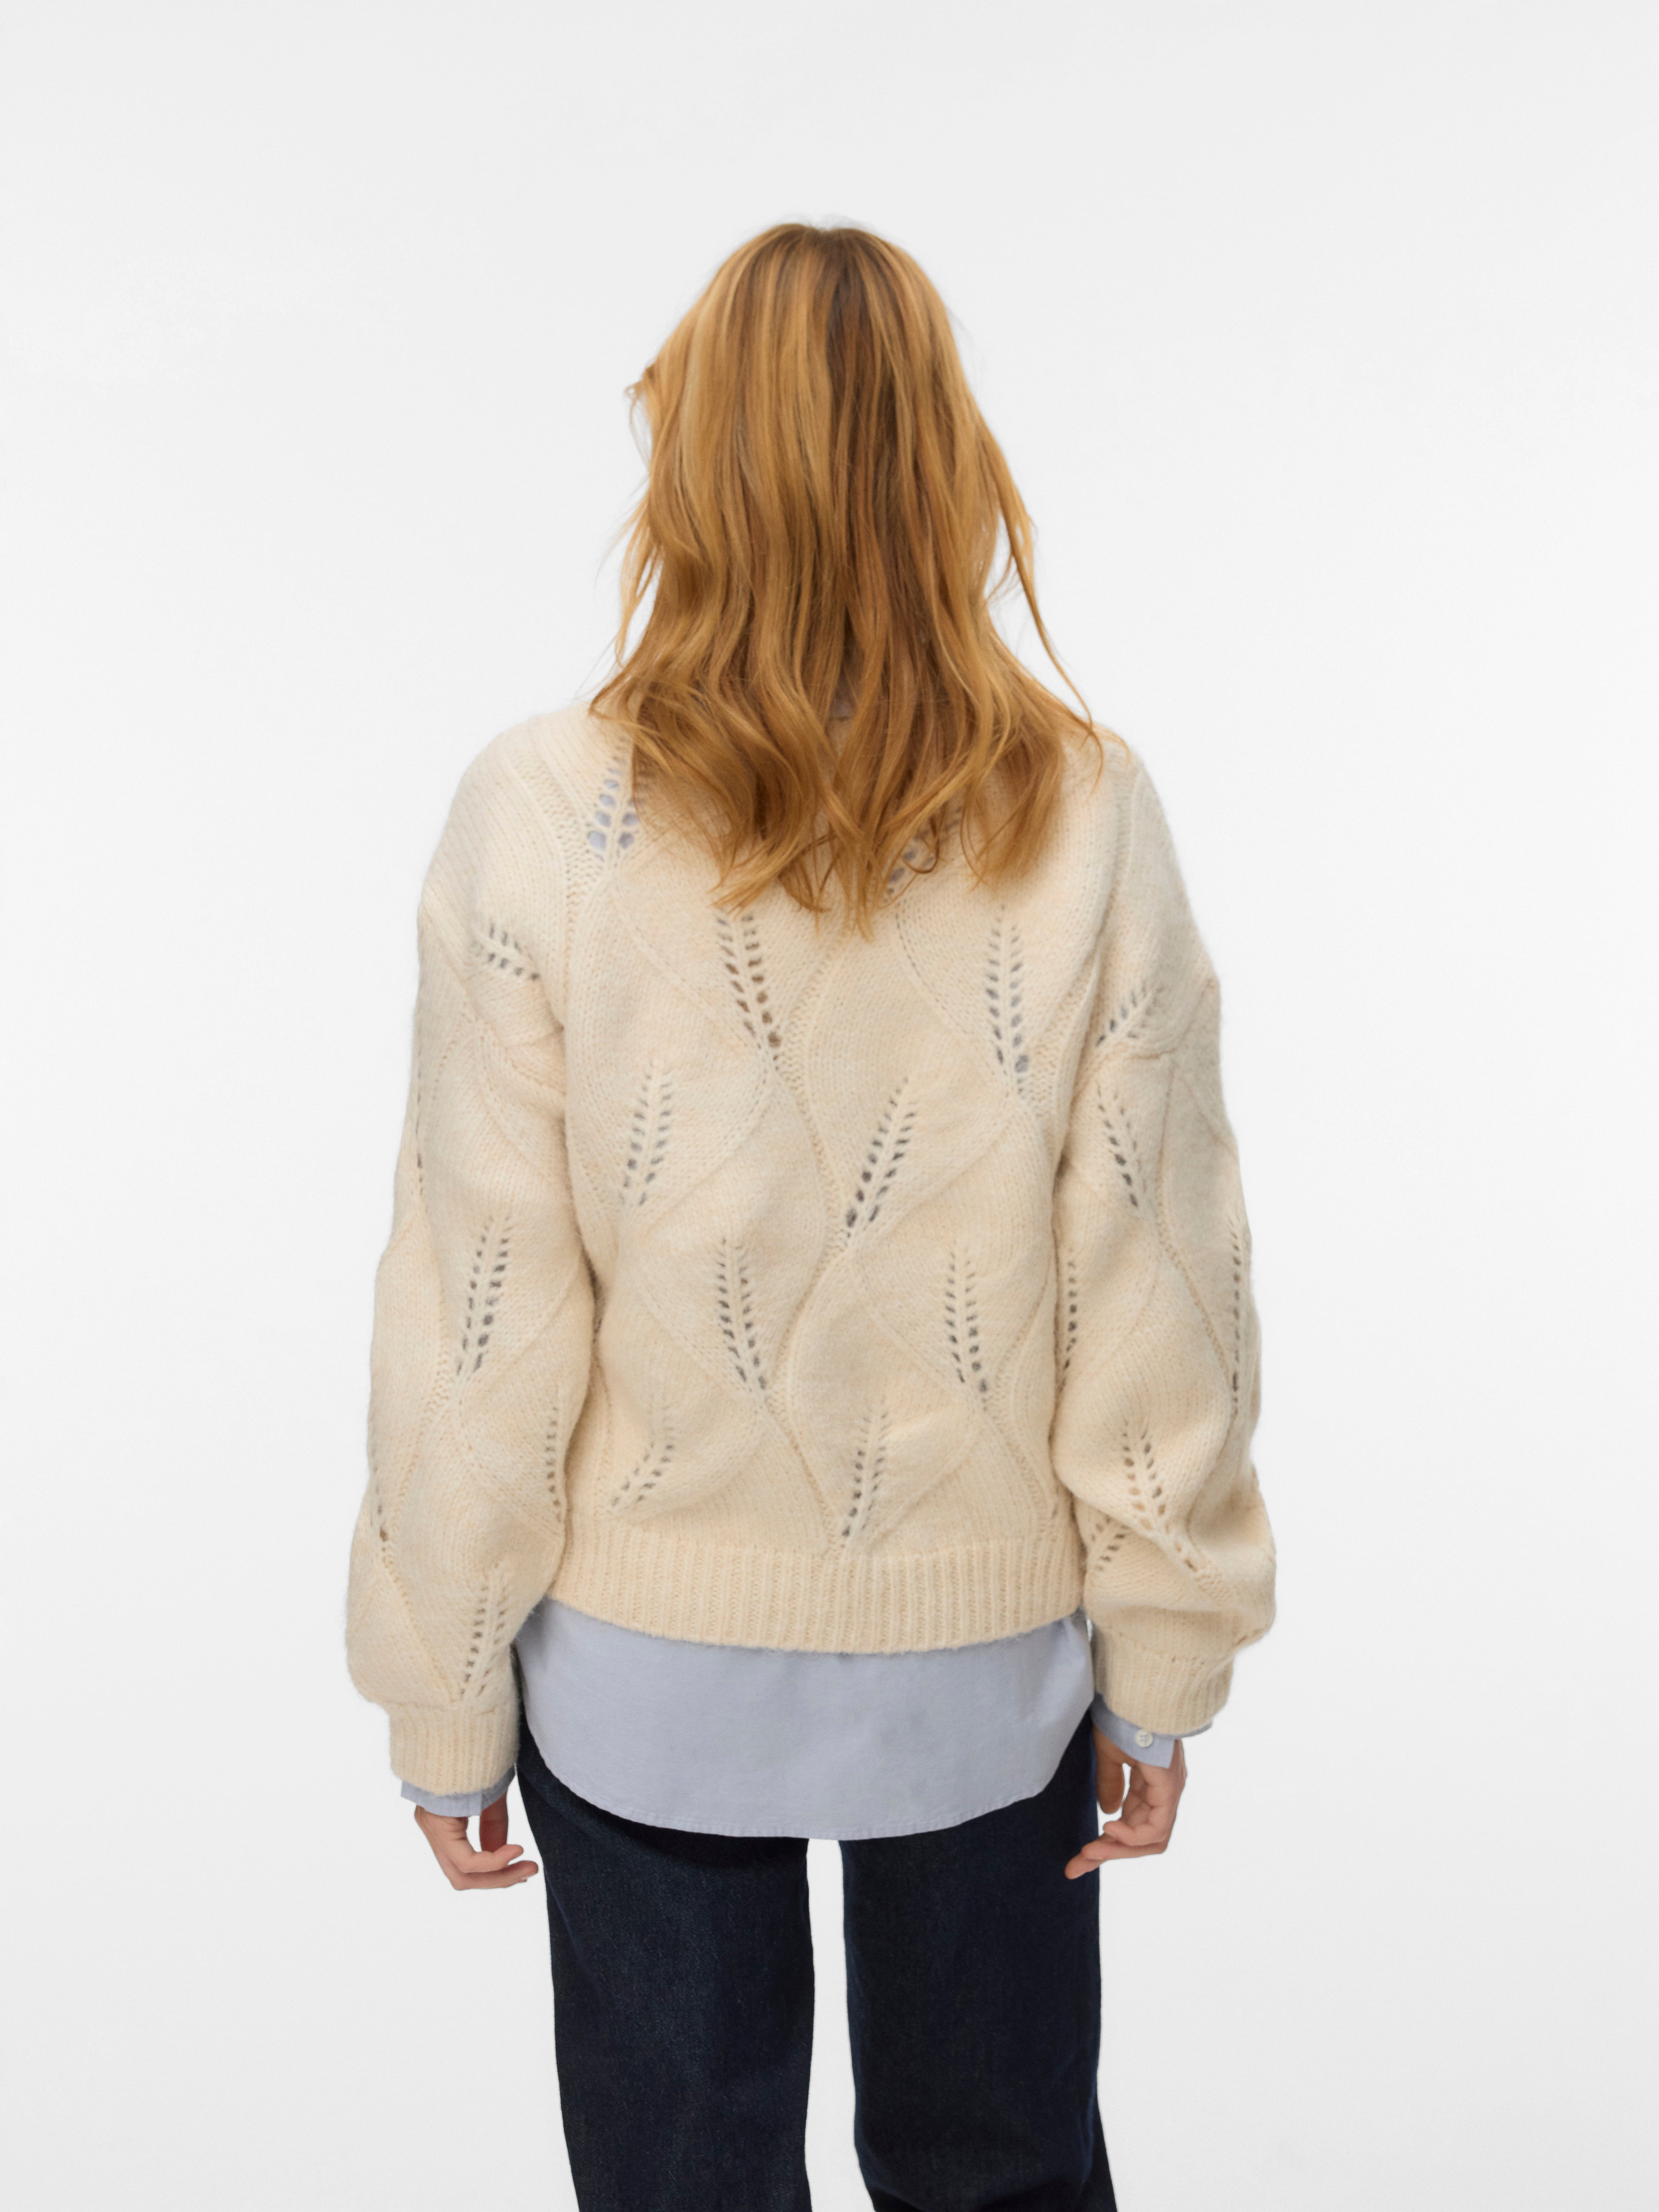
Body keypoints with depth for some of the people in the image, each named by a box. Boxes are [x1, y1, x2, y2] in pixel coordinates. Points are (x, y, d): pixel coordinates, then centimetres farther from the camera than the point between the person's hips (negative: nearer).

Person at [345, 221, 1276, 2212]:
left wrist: (446, 1704, 1)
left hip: (645, 1669, -1)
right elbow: (1155, 1295, -9)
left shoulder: (543, 817, -16)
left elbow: (480, 1316, -12)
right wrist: (1162, 1665, 5)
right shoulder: (1087, 818, -13)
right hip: (992, 1655, 1)